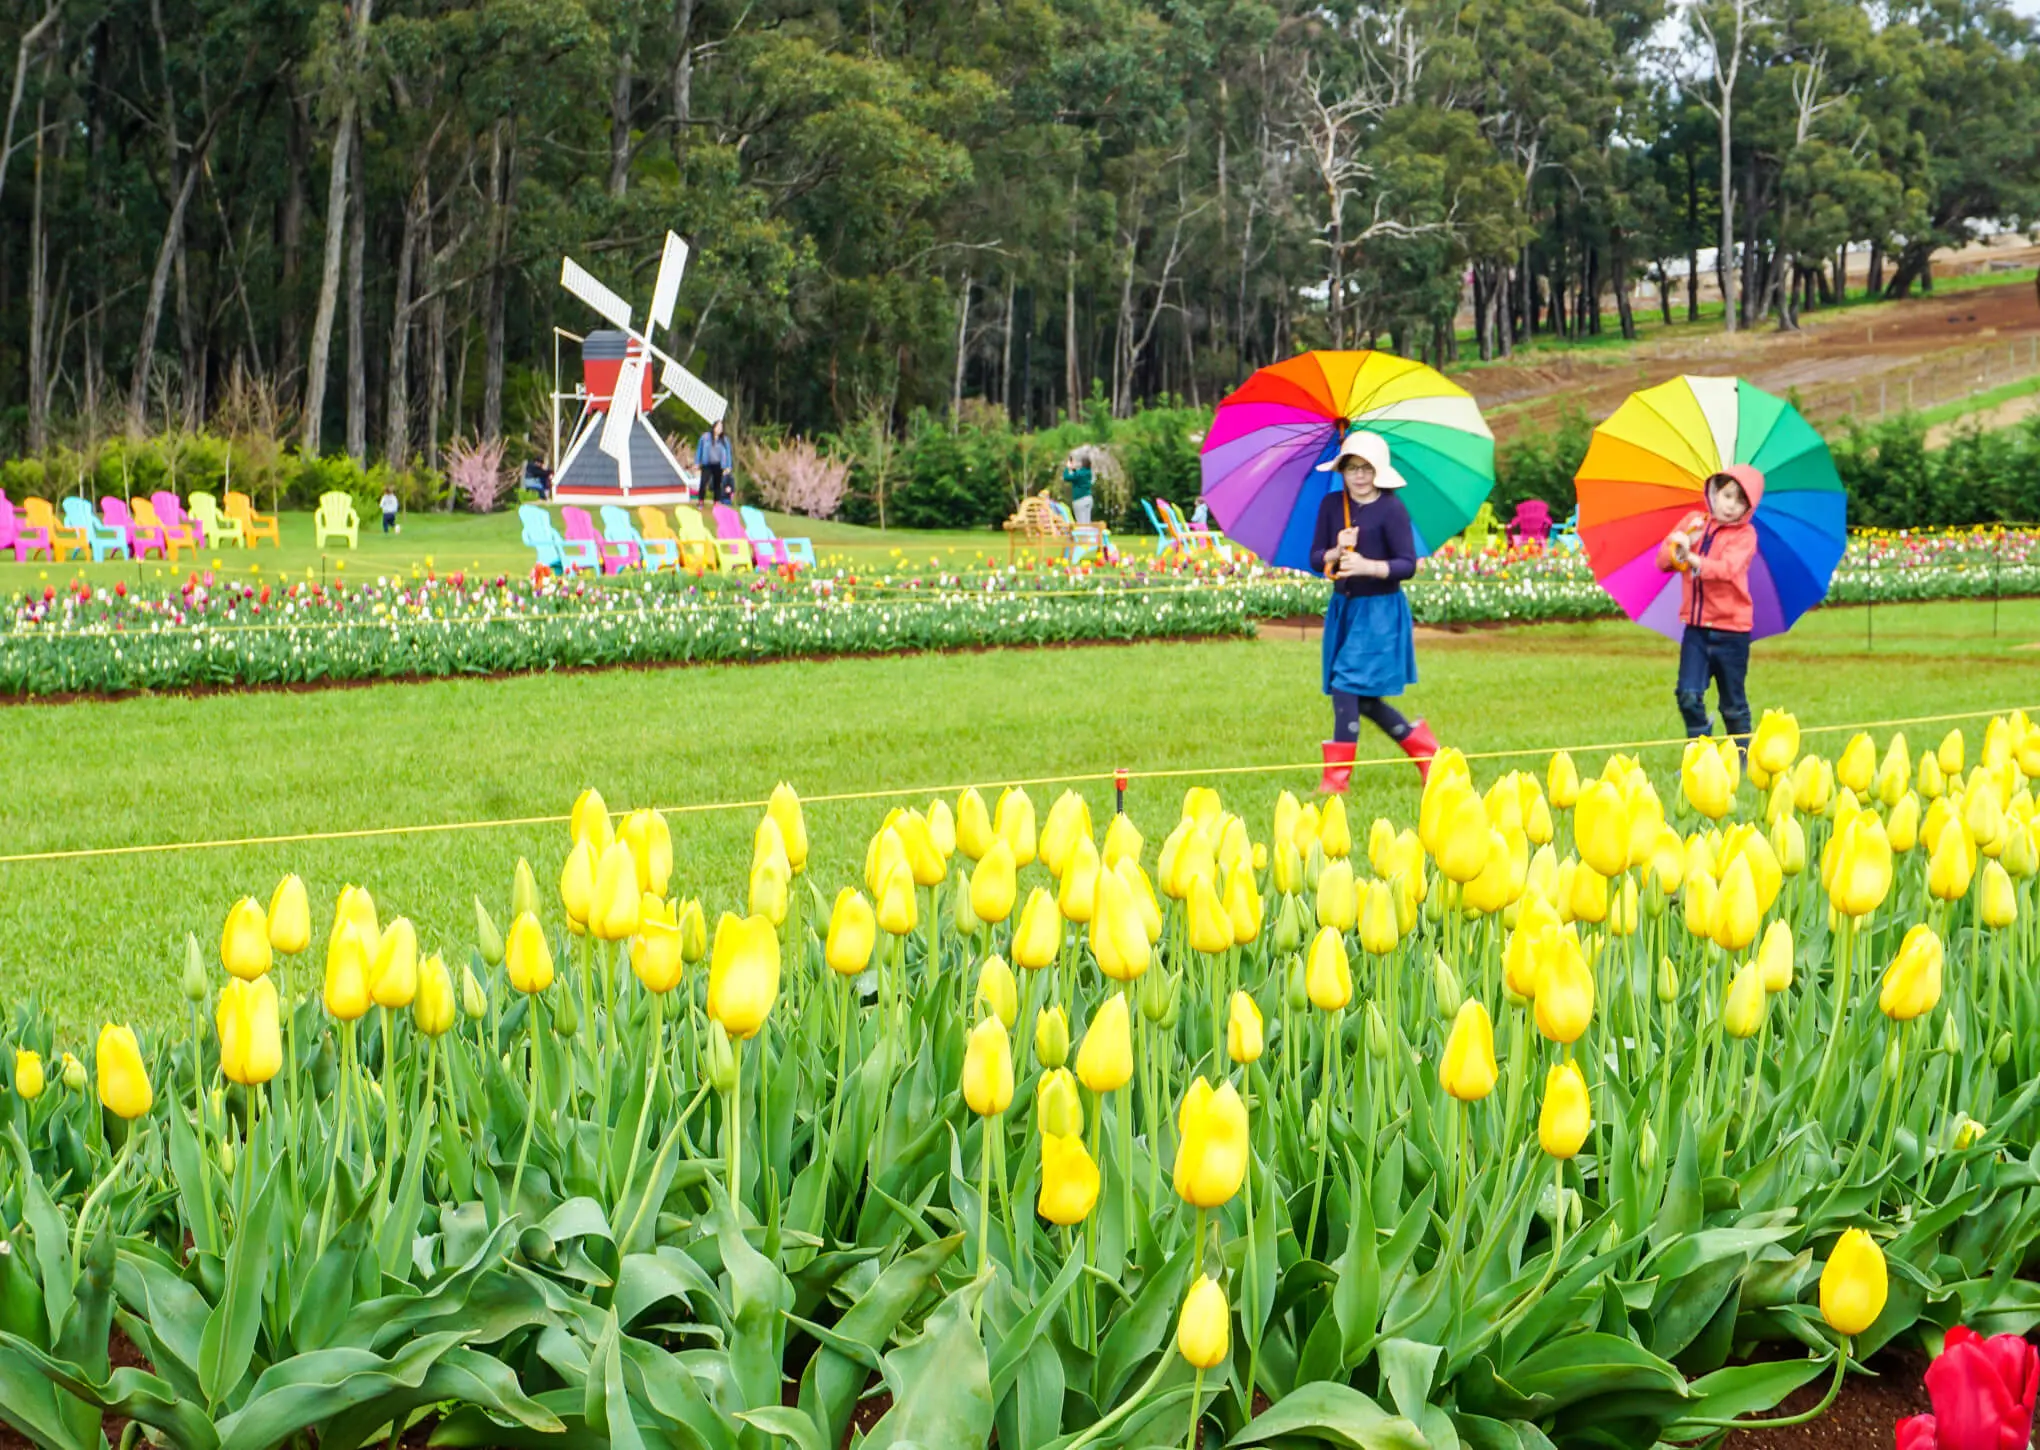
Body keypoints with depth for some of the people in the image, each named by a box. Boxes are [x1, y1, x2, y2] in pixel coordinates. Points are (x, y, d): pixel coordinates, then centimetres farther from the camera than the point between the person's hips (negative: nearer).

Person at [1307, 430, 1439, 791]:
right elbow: (1315, 559, 3)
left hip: (1380, 609, -6)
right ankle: (1423, 748, 28)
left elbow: (1407, 564, -14)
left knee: (1348, 684, -13)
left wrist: (1369, 566, -28)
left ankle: (1338, 776, -6)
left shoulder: (1391, 509, -11)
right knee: (1362, 699, 10)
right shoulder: (1332, 505, 4)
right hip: (1343, 607, 6)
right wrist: (1337, 552, -17)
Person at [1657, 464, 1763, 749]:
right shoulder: (1693, 522, 8)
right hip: (1696, 626, 3)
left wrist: (1693, 559, -31)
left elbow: (1728, 568, -22)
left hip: (1730, 628, -3)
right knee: (1689, 695, -7)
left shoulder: (1744, 534, -5)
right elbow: (1663, 560, 3)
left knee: (1732, 703, 7)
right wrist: (1678, 548, -17)